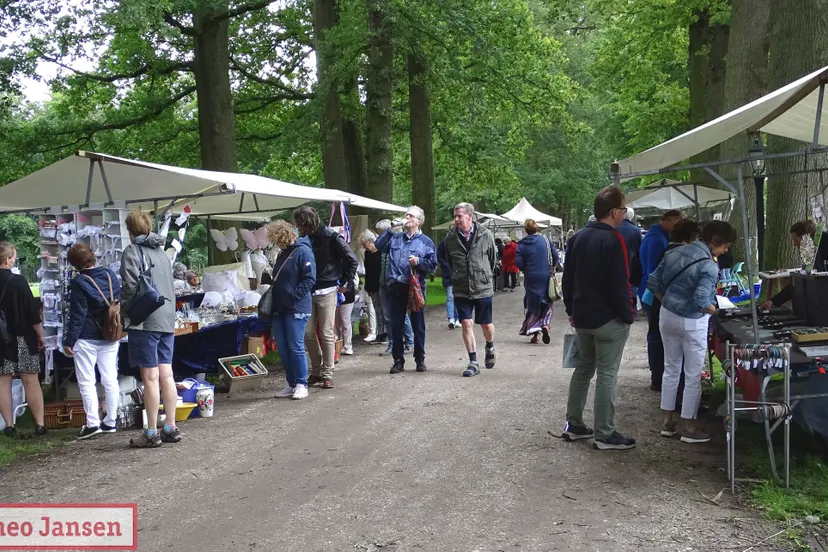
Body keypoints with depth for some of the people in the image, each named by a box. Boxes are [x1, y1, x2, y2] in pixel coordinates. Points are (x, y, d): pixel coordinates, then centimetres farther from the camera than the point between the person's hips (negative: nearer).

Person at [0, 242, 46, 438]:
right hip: (22, 339, -3)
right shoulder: (18, 282, -12)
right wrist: (40, 336, -1)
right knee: (31, 381, 2)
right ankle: (39, 423, 3)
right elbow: (32, 312, -12)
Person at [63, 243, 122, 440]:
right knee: (110, 380, 8)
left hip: (87, 338, -6)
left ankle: (92, 423, -3)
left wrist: (69, 340, -10)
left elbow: (77, 315, -14)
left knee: (86, 381, 0)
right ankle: (111, 422, 12)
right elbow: (120, 303, 11)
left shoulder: (79, 283, -12)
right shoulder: (111, 275, 4)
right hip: (110, 337, 6)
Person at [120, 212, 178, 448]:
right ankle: (170, 428, 12)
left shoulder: (132, 251, -4)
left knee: (150, 378, -5)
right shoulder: (161, 253, 18)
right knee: (166, 375, 9)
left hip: (145, 322, -7)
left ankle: (151, 433, 0)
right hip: (167, 320, 7)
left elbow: (131, 286, -13)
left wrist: (123, 314, 0)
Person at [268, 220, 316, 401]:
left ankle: (301, 384, 6)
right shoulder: (283, 253, 17)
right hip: (279, 308, 9)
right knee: (282, 348, 9)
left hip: (296, 309, -9)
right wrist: (273, 292, 11)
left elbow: (310, 279, -16)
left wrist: (292, 296, -18)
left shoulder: (303, 251, -10)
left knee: (296, 347, -5)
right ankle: (291, 384, 19)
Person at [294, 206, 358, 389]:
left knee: (326, 334, -2)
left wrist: (346, 283, -4)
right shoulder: (303, 239, 6)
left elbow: (352, 260, -5)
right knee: (308, 333, 5)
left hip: (326, 292, -5)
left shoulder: (330, 237, -9)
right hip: (307, 292, 5)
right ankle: (316, 371, 19)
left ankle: (327, 374, 6)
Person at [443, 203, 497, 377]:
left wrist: (486, 276, 11)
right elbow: (446, 261, 11)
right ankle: (473, 362, 5)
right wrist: (454, 278, 11)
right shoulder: (450, 238, -3)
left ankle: (490, 347, 41)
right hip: (461, 289, 1)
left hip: (483, 288, -1)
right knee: (466, 324, -4)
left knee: (486, 325, 9)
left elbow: (493, 259, 6)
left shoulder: (485, 235, -8)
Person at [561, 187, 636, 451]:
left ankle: (573, 424, 22)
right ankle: (605, 434, 3)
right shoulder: (613, 240, -17)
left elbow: (567, 278, 13)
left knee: (583, 369, 17)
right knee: (607, 375, -2)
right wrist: (628, 315, -9)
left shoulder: (578, 237, 8)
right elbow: (620, 284, -20)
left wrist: (571, 309, 20)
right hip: (609, 319, -8)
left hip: (582, 317, 8)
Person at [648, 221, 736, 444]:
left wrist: (668, 302, 13)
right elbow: (702, 301, -27)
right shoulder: (709, 266, -19)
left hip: (668, 316, 7)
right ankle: (689, 428, 14)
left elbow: (653, 283, 5)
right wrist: (716, 311, -9)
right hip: (692, 323, -7)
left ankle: (668, 422, 23)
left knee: (671, 369, 17)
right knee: (693, 376, 6)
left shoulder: (675, 252, 2)